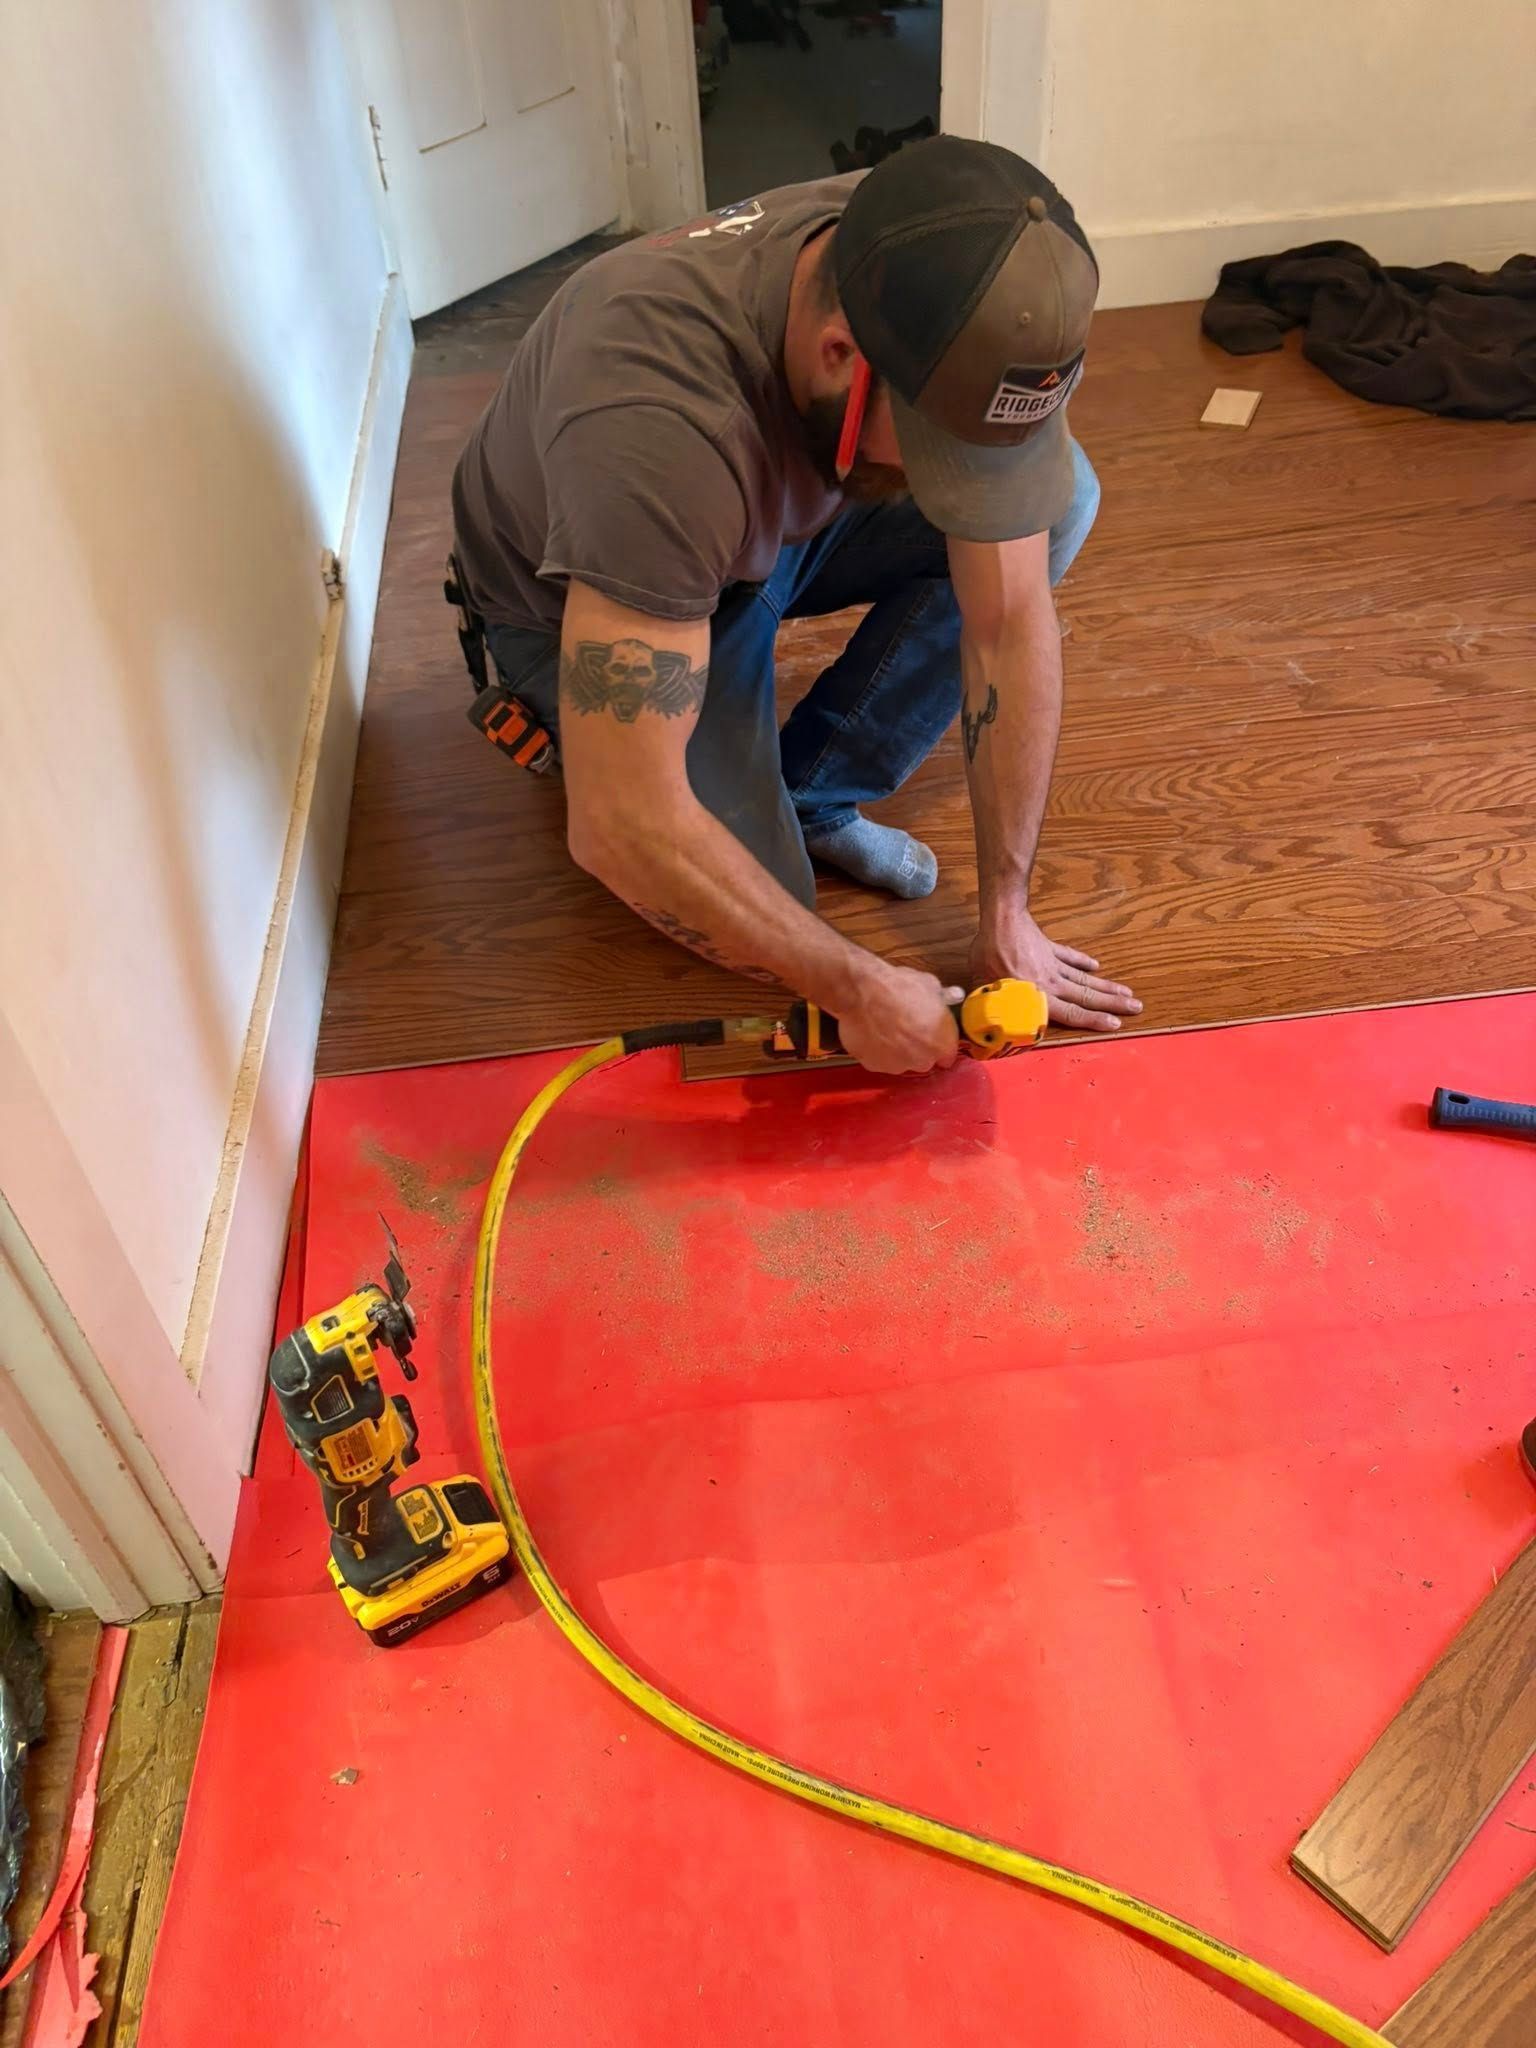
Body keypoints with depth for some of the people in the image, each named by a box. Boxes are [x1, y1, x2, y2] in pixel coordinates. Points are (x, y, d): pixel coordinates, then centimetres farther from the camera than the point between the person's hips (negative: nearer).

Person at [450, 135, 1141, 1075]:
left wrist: (1008, 920, -19)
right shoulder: (659, 419, -44)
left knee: (1059, 499, -17)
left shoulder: (961, 318, -28)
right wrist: (861, 987, -34)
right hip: (579, 594, -4)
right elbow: (620, 828, -43)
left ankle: (814, 794, -2)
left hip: (783, 520, 5)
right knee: (761, 910, -16)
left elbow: (1009, 626, -21)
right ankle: (568, 711, 12)